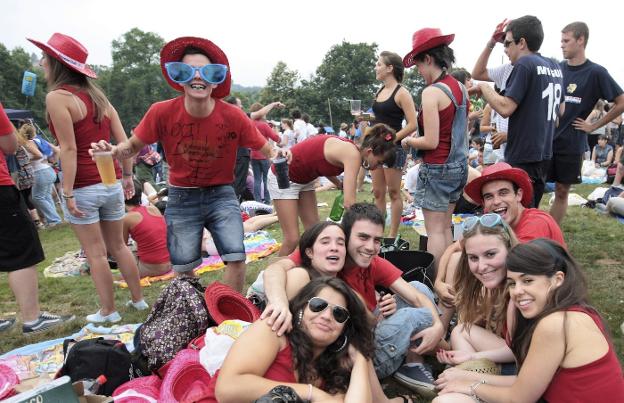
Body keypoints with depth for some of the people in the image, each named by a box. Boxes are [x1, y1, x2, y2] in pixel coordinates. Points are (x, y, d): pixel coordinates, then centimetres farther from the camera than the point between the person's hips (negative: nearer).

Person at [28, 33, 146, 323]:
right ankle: (138, 300, 26)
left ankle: (108, 312, 17)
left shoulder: (57, 97, -10)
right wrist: (127, 175, 15)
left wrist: (68, 193, -14)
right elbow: (123, 141, 8)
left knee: (96, 253, 5)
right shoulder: (97, 95, 10)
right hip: (111, 183, 7)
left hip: (83, 187, -6)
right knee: (118, 245, 17)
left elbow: (69, 149, -16)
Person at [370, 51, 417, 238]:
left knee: (393, 192, 2)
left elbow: (412, 124, -16)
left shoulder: (401, 93, -10)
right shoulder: (379, 92, 12)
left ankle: (393, 235, 11)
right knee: (378, 192, 10)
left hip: (394, 147, -7)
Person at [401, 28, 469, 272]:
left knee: (434, 231, 0)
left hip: (437, 169, -8)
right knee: (445, 228, 17)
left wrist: (408, 141, -2)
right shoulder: (460, 88, 8)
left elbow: (431, 142, -20)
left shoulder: (432, 92, -17)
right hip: (459, 165, 9)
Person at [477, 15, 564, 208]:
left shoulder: (524, 64, -13)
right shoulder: (554, 67, 12)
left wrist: (484, 87, -7)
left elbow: (505, 108, -22)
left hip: (522, 157, -9)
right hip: (544, 154, 9)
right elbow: (560, 110, 21)